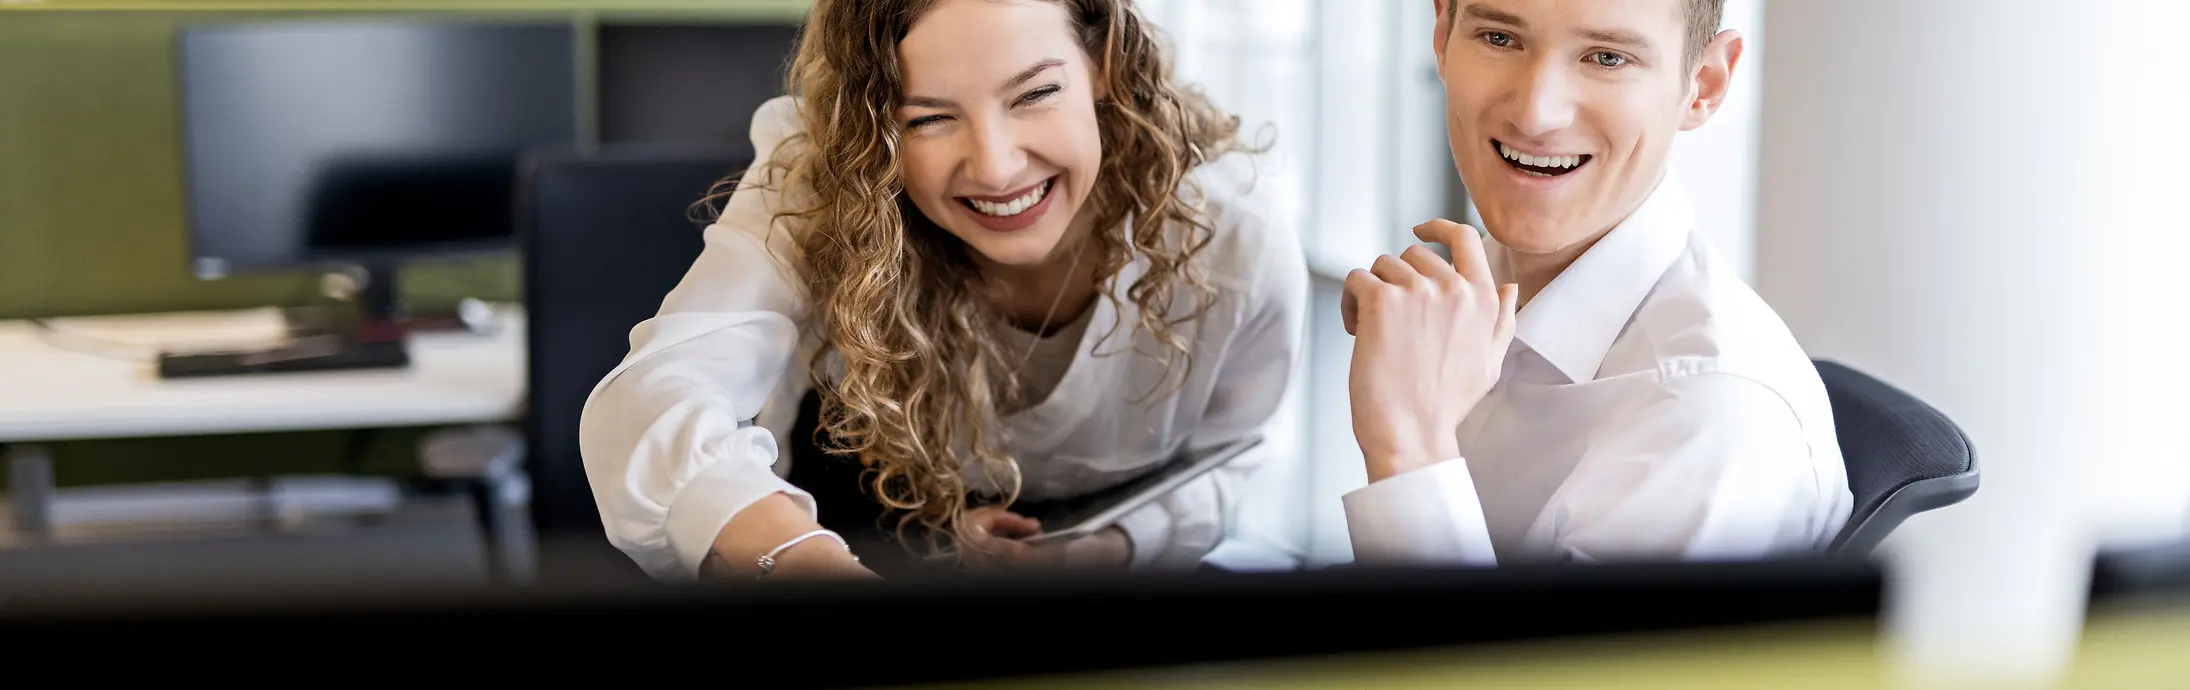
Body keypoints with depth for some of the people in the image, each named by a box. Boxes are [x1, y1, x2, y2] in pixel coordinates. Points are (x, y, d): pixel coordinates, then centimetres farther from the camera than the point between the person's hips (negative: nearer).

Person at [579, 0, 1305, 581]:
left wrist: (1114, 547, -31)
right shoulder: (818, 193, -30)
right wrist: (808, 567, -67)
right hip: (858, 535, 0)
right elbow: (655, 395, -46)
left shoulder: (1237, 249, -26)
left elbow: (1212, 470, -7)